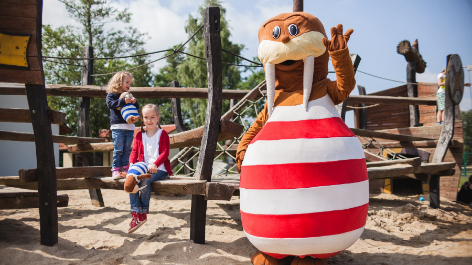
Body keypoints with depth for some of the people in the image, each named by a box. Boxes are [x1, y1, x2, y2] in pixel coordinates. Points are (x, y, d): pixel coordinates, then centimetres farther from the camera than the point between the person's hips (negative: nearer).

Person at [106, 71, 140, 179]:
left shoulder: (128, 96, 19)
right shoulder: (112, 95, 4)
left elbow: (137, 108, 17)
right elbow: (110, 104, -14)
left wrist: (134, 102, -5)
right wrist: (123, 101, -24)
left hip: (130, 126, 5)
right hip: (117, 126, -5)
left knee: (127, 149, 6)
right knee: (118, 149, -7)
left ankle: (126, 169, 11)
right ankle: (115, 170, -3)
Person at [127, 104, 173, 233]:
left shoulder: (163, 134, 4)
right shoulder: (140, 135, 17)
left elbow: (165, 153, -7)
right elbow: (134, 151, 13)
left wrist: (155, 164, -24)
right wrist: (132, 163, -9)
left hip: (159, 169, -4)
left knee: (145, 181, -32)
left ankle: (144, 213, -13)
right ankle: (136, 214, -23)